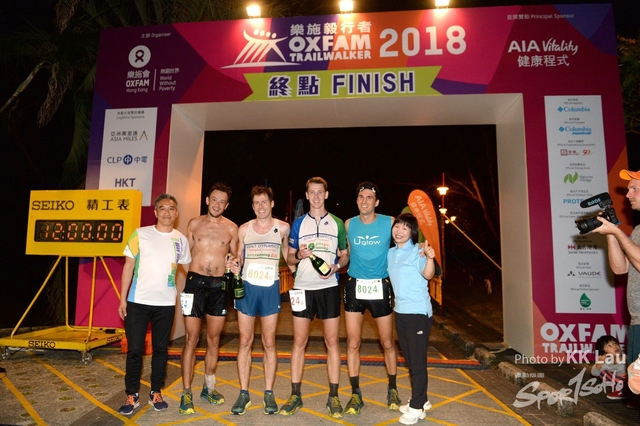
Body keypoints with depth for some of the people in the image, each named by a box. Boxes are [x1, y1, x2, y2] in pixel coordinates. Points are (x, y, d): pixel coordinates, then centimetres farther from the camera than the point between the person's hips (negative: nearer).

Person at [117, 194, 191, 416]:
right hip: (138, 301, -1)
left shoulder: (181, 240, 3)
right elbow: (128, 266, 0)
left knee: (160, 349, 11)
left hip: (166, 303, 2)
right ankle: (132, 395, 21)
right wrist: (122, 299, -3)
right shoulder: (140, 234, -3)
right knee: (135, 350, 5)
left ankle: (156, 392, 26)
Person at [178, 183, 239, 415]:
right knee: (192, 339, 0)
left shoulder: (231, 228, 4)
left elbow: (235, 257, 12)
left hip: (219, 285, 1)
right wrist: (186, 280, 0)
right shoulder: (194, 223, 4)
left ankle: (208, 387, 27)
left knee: (214, 339, 11)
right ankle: (186, 392, 11)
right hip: (195, 282, -1)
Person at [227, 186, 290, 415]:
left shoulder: (282, 227, 1)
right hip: (246, 287, 1)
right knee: (245, 341, 5)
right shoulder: (244, 229, 3)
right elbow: (239, 258, 11)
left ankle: (269, 393, 17)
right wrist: (235, 266, -8)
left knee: (269, 342, 6)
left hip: (270, 289, -1)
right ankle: (244, 393, 17)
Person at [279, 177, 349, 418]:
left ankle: (333, 397, 14)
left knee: (332, 341, 3)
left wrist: (336, 266, -11)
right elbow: (289, 258, 9)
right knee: (299, 342, 4)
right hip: (303, 288, 1)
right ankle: (295, 395, 16)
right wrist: (299, 256, -13)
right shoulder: (298, 223, 7)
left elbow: (345, 255, 10)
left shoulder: (337, 223, 6)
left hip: (329, 288, 0)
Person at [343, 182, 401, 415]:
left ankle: (392, 389, 32)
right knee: (353, 343, 2)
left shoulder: (389, 222, -7)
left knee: (387, 343, 10)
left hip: (380, 287, -1)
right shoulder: (349, 224, 0)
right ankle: (356, 394, 18)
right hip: (354, 287, 2)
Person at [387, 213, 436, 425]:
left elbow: (428, 275, -29)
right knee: (409, 358, 17)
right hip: (400, 311, 8)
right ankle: (420, 400, 34)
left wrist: (430, 258, -45)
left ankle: (417, 406, 16)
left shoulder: (418, 251, -13)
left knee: (417, 359, 1)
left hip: (419, 311, -8)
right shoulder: (390, 253, 8)